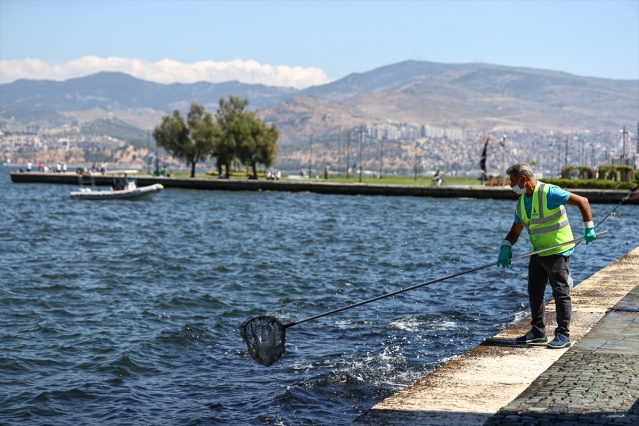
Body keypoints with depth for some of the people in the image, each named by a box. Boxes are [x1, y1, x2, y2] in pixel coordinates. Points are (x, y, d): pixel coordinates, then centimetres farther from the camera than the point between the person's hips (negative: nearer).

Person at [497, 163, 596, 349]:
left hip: (558, 252, -9)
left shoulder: (549, 193, -18)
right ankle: (538, 332, 22)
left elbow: (582, 201, -17)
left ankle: (563, 335, 1)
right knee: (535, 292, 12)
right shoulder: (521, 202, 8)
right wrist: (506, 247, -8)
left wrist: (588, 228, -20)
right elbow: (515, 230, 11)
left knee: (561, 292, -4)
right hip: (538, 253, 9)